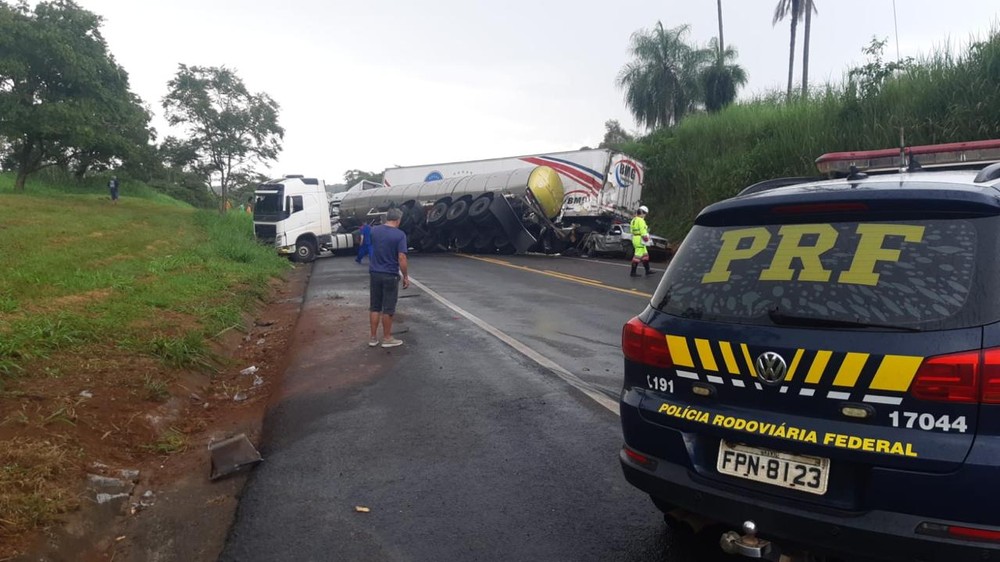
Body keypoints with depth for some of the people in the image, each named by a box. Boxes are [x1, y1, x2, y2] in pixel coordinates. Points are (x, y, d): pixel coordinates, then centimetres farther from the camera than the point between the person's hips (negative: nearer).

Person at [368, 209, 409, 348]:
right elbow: (401, 258, -16)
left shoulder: (374, 231, 3)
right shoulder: (400, 234, -13)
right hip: (390, 275, -5)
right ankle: (387, 338, 12)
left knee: (374, 306, 12)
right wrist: (405, 276, -9)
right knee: (388, 308, 4)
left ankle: (373, 338, 16)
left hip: (375, 273, 5)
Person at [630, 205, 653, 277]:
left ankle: (647, 270, 20)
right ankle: (633, 272, -7)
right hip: (640, 239, -10)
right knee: (638, 256, -8)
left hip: (635, 238, 10)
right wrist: (646, 238, -20)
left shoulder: (633, 220, 16)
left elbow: (632, 230, 21)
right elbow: (643, 231, -20)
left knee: (645, 255, 16)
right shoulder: (641, 220, -14)